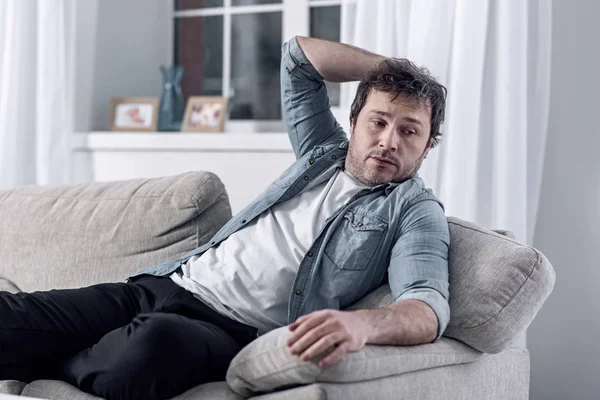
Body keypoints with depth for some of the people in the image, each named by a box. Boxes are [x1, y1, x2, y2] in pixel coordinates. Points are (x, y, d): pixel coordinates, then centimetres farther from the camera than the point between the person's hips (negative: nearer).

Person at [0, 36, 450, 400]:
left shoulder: (415, 210, 1)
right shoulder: (324, 152, 19)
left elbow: (429, 308, -17)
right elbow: (299, 54, 26)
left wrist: (362, 323, -40)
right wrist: (391, 68, 20)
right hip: (168, 283, 5)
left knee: (159, 341, -39)